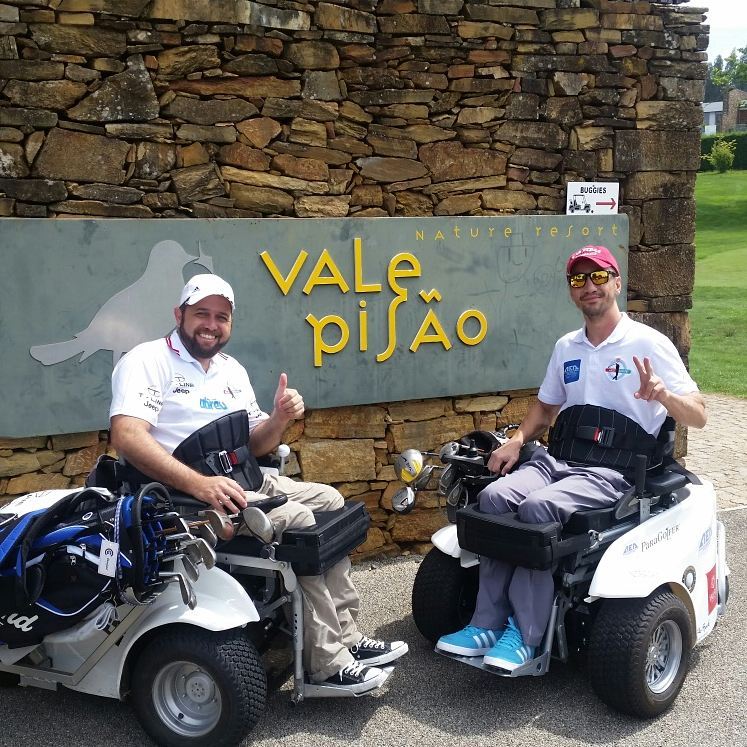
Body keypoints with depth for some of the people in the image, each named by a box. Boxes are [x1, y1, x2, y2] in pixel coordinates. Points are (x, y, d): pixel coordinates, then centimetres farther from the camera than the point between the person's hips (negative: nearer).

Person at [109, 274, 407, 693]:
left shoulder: (233, 371, 18)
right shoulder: (147, 361, -7)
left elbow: (254, 445, 18)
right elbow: (127, 437, -23)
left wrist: (281, 419, -6)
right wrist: (198, 483, -35)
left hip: (238, 481, 9)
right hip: (181, 494, -9)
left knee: (329, 500, 3)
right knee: (296, 520, -23)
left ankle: (345, 636, 4)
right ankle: (327, 663, -16)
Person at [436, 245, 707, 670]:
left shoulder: (649, 344, 1)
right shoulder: (567, 347, 19)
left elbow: (699, 416, -3)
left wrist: (662, 395, -25)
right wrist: (517, 440, 8)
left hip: (611, 471, -5)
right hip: (558, 458, 5)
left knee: (538, 506, -33)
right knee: (495, 496, -24)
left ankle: (525, 635, -24)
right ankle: (489, 623, -22)